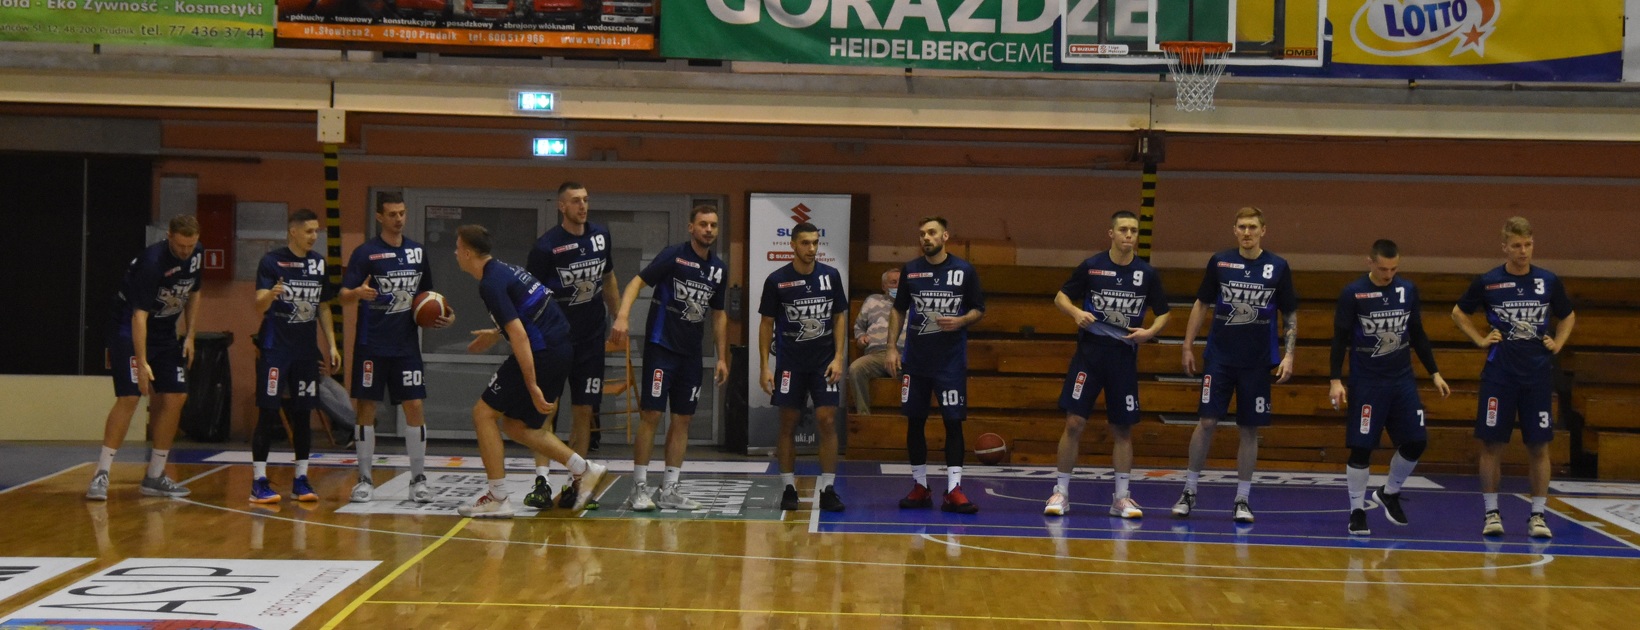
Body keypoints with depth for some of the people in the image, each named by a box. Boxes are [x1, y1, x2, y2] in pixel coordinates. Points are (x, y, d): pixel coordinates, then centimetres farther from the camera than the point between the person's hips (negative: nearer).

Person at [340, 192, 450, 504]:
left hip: (406, 343, 3)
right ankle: (365, 479, 10)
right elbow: (344, 295, -8)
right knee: (365, 408, 1)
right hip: (371, 344, -3)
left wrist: (438, 317, 2)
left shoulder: (418, 252, 9)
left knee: (415, 407, -1)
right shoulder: (365, 252, -3)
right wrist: (358, 293, -30)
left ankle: (419, 479, 7)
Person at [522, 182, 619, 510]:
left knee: (584, 411, 5)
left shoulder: (601, 236, 5)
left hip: (591, 337, 4)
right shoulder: (546, 246, -11)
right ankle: (543, 481, -12)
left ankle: (574, 483, 13)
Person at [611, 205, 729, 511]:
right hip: (661, 346, -6)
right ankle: (639, 488, -1)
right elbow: (638, 282, -13)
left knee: (682, 419, 7)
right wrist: (623, 315, -30)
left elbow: (719, 315, 18)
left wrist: (722, 357, 15)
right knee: (651, 415, -7)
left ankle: (670, 490, 14)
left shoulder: (719, 268, 10)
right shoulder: (673, 255, -7)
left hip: (691, 353, 6)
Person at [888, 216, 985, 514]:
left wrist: (961, 321, -15)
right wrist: (892, 347, 5)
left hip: (951, 359, -2)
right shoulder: (910, 270, 5)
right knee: (915, 421, 6)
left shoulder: (964, 271, -1)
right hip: (915, 358, 3)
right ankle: (920, 487, 16)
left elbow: (979, 310, 5)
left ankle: (954, 490, -5)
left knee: (953, 421, -5)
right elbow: (898, 311, 13)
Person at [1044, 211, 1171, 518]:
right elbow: (1061, 297, 6)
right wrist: (1076, 312, -14)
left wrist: (1150, 331, -10)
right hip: (1089, 353, -2)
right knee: (1074, 422, -6)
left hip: (1125, 357, 2)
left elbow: (1163, 313, 10)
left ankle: (1121, 498, 15)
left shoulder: (1147, 273, 2)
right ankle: (1061, 492, 5)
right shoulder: (1091, 266, -2)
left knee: (1123, 429, 5)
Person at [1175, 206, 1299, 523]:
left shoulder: (1278, 267, 0)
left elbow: (1290, 315, 5)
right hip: (1219, 358, 0)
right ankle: (1189, 491, 9)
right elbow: (1201, 305, 9)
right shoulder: (1220, 262, 1)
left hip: (1257, 363, 0)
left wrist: (1288, 355, -4)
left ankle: (1242, 499, 13)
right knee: (1207, 422, -3)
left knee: (1250, 429, 4)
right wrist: (1188, 346, 5)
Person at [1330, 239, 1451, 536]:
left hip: (1402, 381, 4)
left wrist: (1435, 373, 10)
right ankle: (1357, 511, 9)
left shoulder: (1408, 290, 3)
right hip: (1366, 383, -4)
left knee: (1416, 442, 2)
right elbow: (1340, 339, -6)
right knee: (1361, 448, -4)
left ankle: (1389, 494, 26)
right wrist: (1336, 381, -13)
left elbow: (1418, 335, 13)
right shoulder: (1353, 293, -9)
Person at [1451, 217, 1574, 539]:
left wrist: (1557, 344, 6)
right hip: (1499, 374, -1)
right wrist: (1480, 340, 3)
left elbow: (1568, 316, 20)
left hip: (1539, 375, 1)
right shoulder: (1487, 282, -1)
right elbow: (1459, 313, 14)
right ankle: (1492, 513, 10)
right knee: (1492, 444, 0)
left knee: (1538, 446, 2)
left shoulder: (1549, 281, 3)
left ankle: (1538, 515, 10)